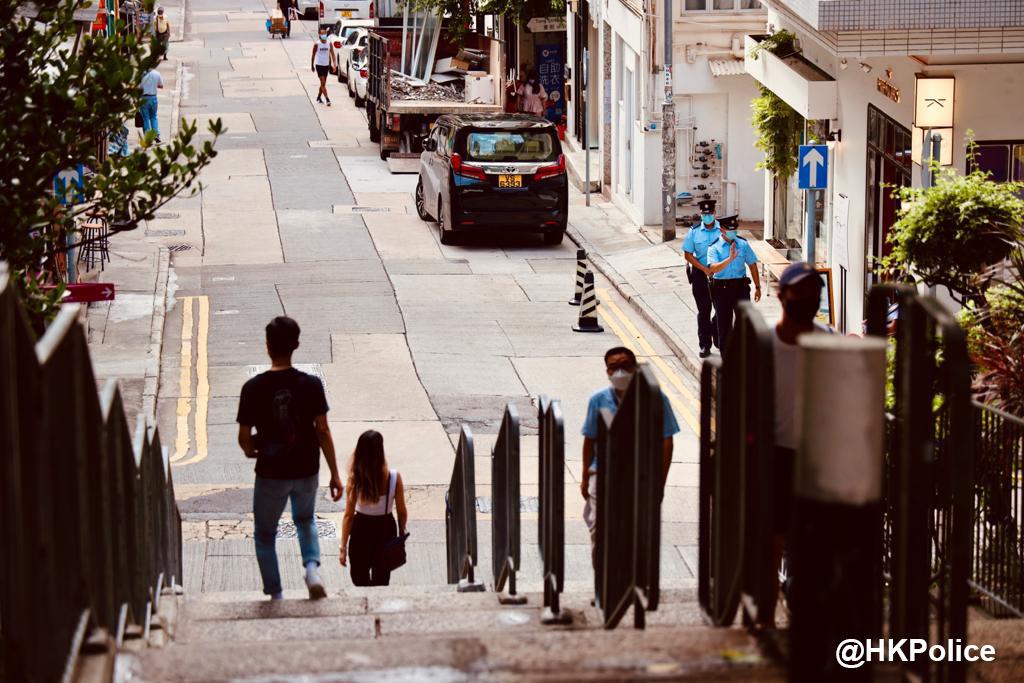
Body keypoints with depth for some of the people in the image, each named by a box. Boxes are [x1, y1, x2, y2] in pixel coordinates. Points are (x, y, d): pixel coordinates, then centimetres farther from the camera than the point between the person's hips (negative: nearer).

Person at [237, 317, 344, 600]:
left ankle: (275, 595, 17)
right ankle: (312, 568, 4)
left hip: (271, 473, -2)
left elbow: (244, 438, -9)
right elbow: (323, 431, -8)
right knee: (305, 520, 28)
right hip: (306, 471, 2)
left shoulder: (254, 388, -13)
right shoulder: (311, 385, -11)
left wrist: (251, 450, 15)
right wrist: (335, 474, 0)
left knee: (265, 534, 18)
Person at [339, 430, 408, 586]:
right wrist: (402, 534, 11)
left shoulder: (355, 479, -19)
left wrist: (343, 547, -5)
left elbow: (349, 515, -14)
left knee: (360, 578, 18)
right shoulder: (394, 478, -17)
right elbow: (402, 512, -7)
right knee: (381, 579, 17)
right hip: (385, 529, 1)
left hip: (361, 529, -1)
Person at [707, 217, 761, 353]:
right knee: (724, 323, 9)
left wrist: (757, 287, 13)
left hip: (740, 286, 1)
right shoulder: (714, 247, -4)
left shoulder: (743, 244, 5)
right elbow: (713, 268, -19)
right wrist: (730, 259, -31)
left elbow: (752, 265, 12)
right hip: (721, 289, -1)